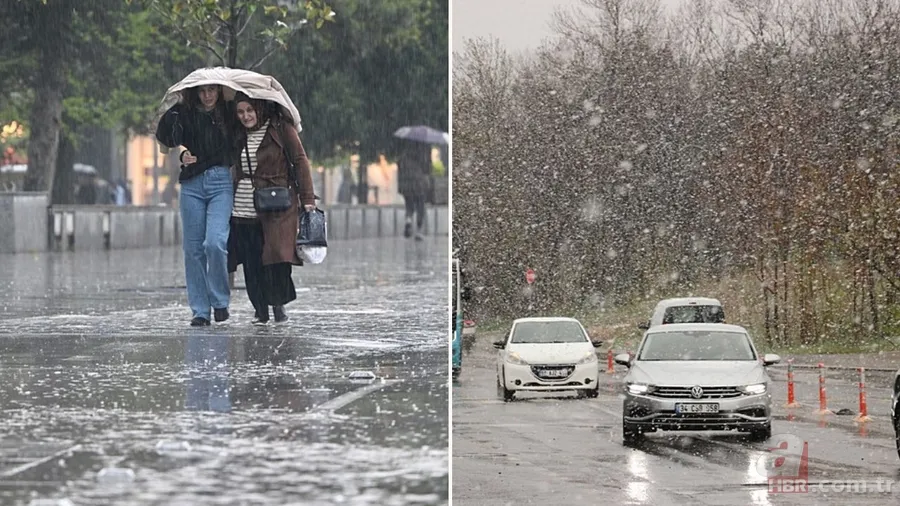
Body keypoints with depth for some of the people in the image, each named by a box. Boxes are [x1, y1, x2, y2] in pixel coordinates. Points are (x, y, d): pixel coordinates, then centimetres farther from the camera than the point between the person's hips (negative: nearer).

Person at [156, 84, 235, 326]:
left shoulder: (229, 113, 5)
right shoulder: (186, 114, 7)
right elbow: (164, 136, -5)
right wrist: (176, 108, -12)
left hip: (222, 181, -2)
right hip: (192, 185, 2)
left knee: (215, 242, -18)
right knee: (193, 248, 2)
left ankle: (220, 301, 1)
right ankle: (200, 310, 9)